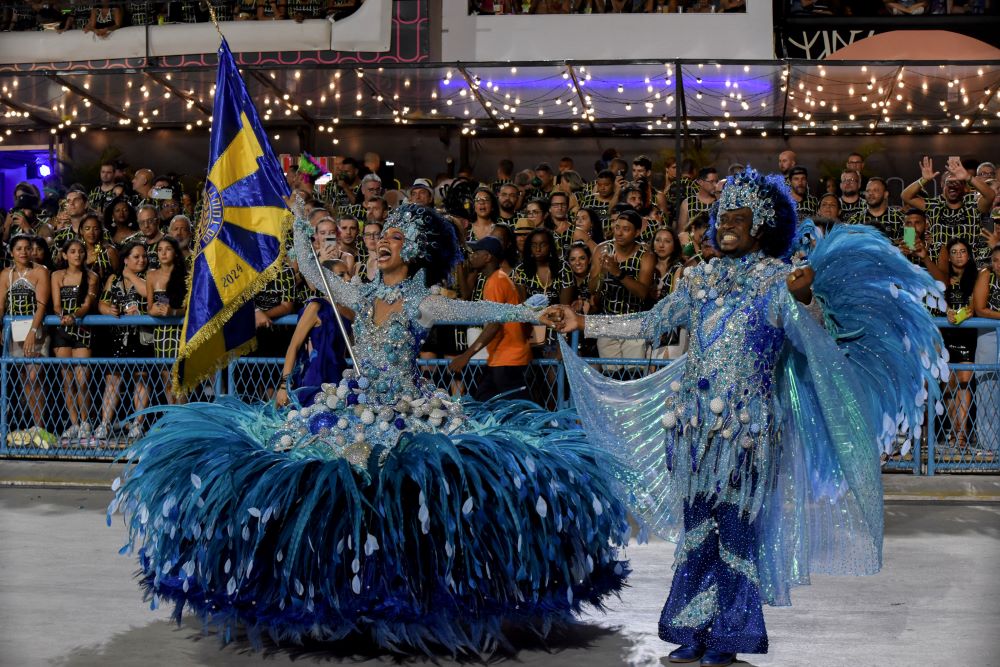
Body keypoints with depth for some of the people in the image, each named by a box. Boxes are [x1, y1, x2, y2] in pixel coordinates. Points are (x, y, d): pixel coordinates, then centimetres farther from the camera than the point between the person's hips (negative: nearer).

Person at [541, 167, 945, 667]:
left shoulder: (779, 280, -3)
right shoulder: (702, 278, 11)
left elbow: (812, 341, -14)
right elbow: (650, 324, 14)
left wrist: (806, 299, -34)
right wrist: (582, 322, 11)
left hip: (745, 424, -4)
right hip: (693, 419, 5)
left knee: (736, 528, 0)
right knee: (697, 526, 9)